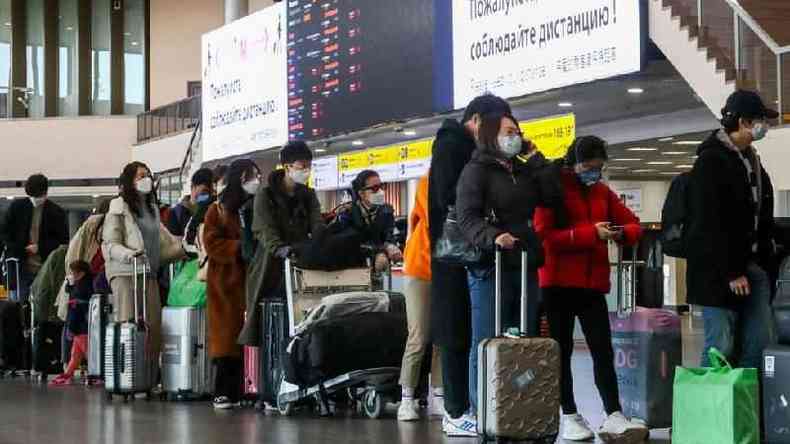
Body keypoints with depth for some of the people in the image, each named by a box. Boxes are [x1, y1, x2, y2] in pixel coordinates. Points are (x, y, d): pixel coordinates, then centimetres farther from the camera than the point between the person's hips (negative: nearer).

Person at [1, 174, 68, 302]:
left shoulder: (56, 212, -1)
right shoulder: (17, 207, 5)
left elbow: (63, 240, 1)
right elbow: (6, 232, 10)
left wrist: (39, 247, -10)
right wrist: (15, 251, -4)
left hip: (45, 267, -2)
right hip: (22, 267, 2)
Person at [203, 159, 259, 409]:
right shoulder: (219, 211, 5)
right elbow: (213, 244, -5)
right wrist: (242, 248, -15)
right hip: (228, 281, -3)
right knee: (228, 336, -5)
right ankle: (224, 393, -3)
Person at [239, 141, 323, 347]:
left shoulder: (309, 196, 13)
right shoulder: (265, 194, -1)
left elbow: (317, 226, -1)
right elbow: (265, 229, -14)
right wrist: (280, 249, -34)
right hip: (271, 268, -4)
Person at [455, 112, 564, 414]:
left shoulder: (524, 172, 20)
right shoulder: (476, 170, -2)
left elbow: (553, 198, 10)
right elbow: (467, 216, -13)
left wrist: (536, 160, 8)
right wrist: (492, 237, -31)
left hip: (525, 267, 7)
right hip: (490, 267, -7)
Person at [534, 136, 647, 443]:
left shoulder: (603, 192, 12)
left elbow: (634, 225, 14)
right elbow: (544, 235, -16)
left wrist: (621, 233, -11)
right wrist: (591, 233, -23)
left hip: (594, 283, 5)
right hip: (558, 283, -5)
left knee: (603, 350, -1)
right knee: (562, 350, 3)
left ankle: (614, 417, -3)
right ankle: (569, 416, 8)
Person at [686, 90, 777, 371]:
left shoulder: (751, 160, 16)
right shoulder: (711, 160, -10)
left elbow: (763, 215, 17)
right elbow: (711, 223, -15)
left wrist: (766, 258, 6)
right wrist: (731, 272, -17)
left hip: (752, 264, 8)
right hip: (719, 269, -8)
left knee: (759, 342, 3)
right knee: (721, 347, -7)